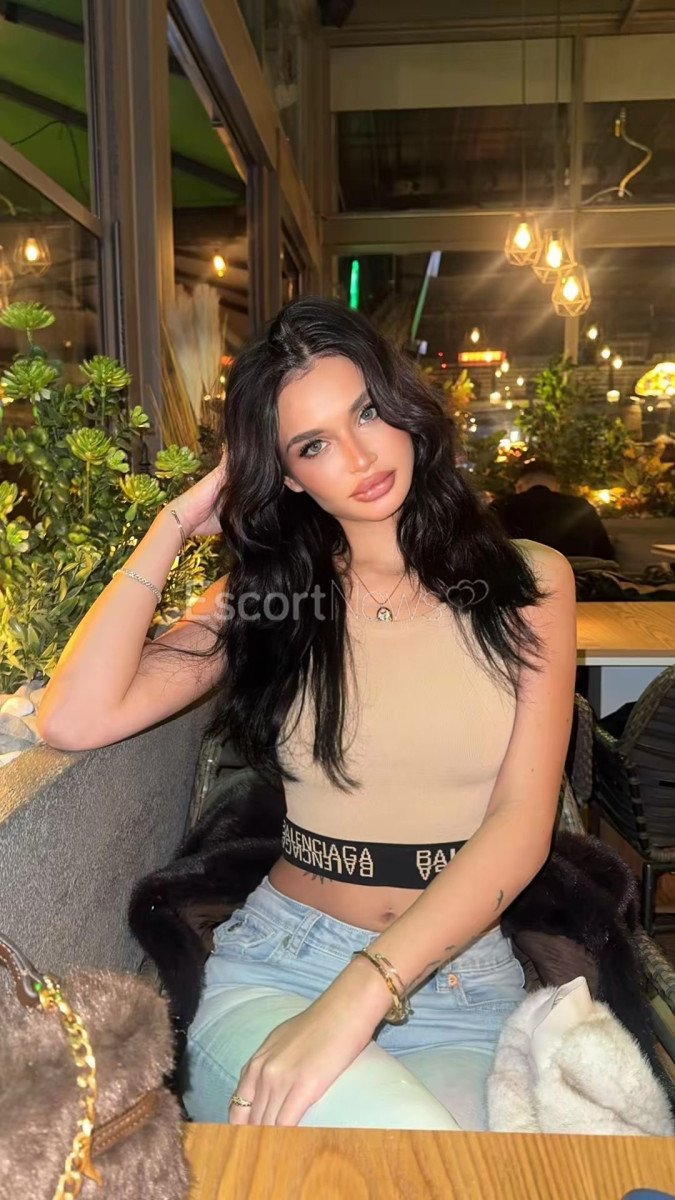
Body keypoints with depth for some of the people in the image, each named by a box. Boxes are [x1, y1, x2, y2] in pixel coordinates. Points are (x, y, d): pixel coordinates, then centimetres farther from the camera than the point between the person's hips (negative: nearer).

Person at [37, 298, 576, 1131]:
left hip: (460, 975, 0)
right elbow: (75, 720, -10)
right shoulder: (264, 593, 4)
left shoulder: (526, 582, 0)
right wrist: (177, 525, -3)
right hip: (276, 965, 1)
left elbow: (522, 823, -9)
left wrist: (359, 995, -21)